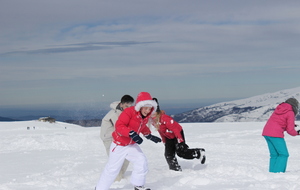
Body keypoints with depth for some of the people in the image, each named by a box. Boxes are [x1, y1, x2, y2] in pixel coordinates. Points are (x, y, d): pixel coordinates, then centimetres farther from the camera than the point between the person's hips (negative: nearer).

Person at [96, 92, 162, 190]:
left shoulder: (145, 117, -1)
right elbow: (119, 126, -33)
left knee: (141, 161, -10)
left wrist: (149, 136, 6)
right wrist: (131, 133, -44)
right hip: (119, 145, -6)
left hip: (132, 145, 6)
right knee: (112, 168, 1)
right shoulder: (129, 112, -25)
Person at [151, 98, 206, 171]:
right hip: (169, 137, 8)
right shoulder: (153, 121, -5)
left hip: (178, 133, -8)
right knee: (168, 155, -5)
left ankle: (199, 153, 6)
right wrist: (164, 141, 17)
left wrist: (180, 141, -31)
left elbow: (175, 128, -30)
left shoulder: (164, 118, -32)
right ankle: (175, 168, 5)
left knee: (181, 152, -14)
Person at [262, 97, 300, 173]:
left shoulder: (278, 108, 18)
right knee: (283, 154, -1)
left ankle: (272, 172, 9)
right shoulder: (290, 113, -3)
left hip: (266, 132, 8)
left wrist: (289, 126, 19)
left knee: (274, 155, 13)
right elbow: (290, 130, -6)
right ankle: (277, 172, -10)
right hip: (275, 134, -8)